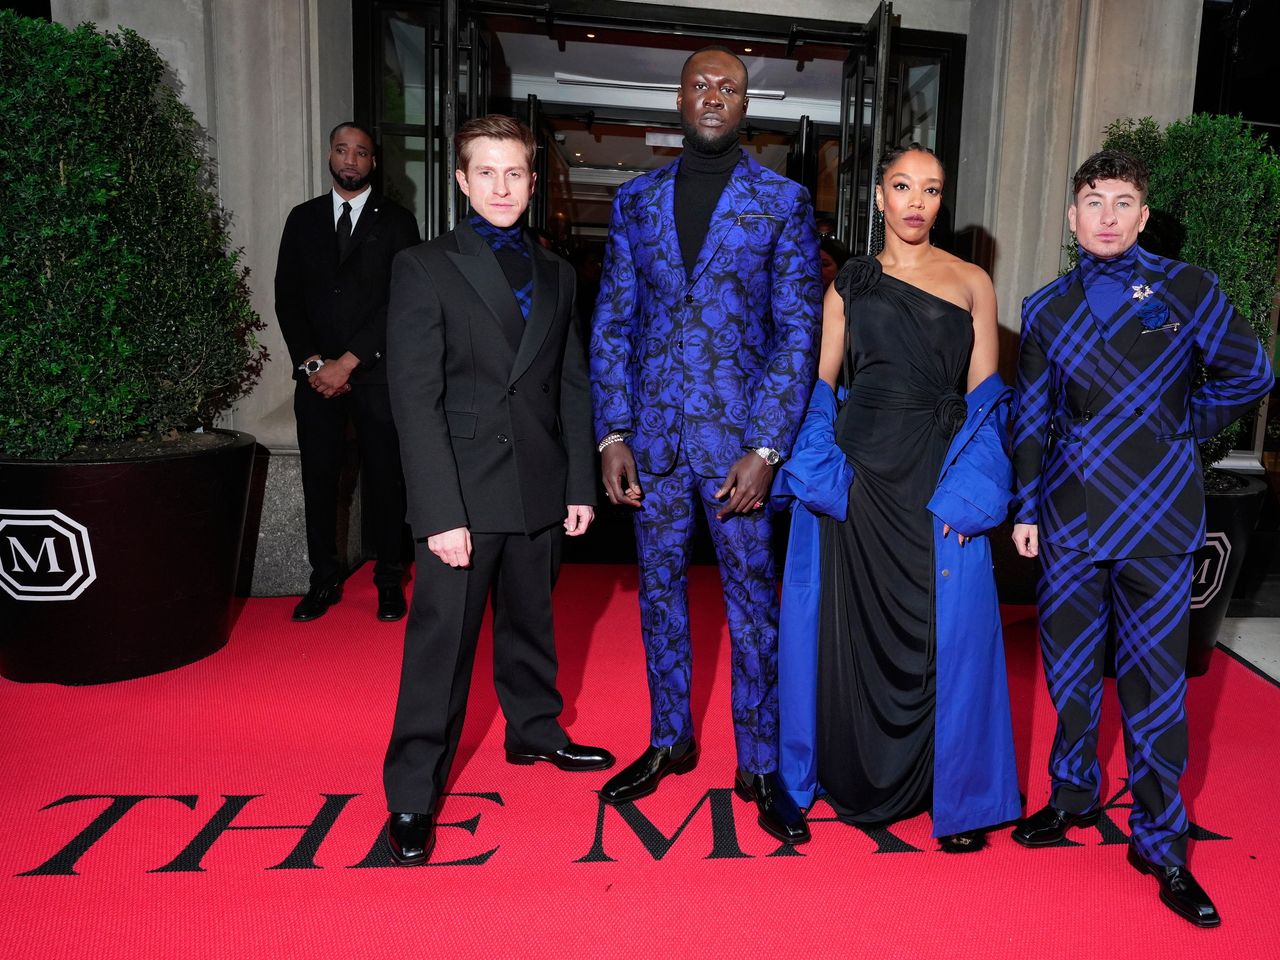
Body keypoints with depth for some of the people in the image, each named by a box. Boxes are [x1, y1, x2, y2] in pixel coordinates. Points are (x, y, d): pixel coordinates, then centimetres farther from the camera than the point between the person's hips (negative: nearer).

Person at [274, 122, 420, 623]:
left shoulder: (396, 221, 4)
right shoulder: (303, 218, 13)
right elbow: (287, 297, 9)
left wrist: (348, 362, -10)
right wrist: (311, 362, -4)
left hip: (376, 373, -2)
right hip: (316, 373, 3)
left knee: (385, 479, 2)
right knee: (318, 479, 5)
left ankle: (389, 580, 14)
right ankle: (324, 580, 17)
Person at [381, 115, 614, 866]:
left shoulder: (556, 274, 12)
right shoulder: (425, 268, -3)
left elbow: (573, 387, 11)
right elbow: (417, 399, -10)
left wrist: (582, 485, 5)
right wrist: (441, 512, -16)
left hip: (540, 491, 4)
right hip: (464, 494, -4)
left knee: (530, 621, 18)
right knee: (442, 641, 1)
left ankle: (536, 731, 39)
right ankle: (413, 794, 14)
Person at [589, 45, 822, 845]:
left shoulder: (782, 200, 1)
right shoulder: (636, 200, 10)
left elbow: (798, 330, -4)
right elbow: (612, 323, 8)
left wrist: (766, 449, -12)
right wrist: (613, 434, -2)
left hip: (740, 432, -3)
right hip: (653, 433, 3)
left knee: (752, 598, 4)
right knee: (660, 590, 13)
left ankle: (760, 765, 20)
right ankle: (669, 741, 31)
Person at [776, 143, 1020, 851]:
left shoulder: (972, 283, 8)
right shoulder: (849, 284, 10)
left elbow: (984, 396, 3)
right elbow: (821, 384, 7)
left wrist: (966, 489, -9)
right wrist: (823, 473, -7)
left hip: (942, 479, -1)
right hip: (859, 474, 1)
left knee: (947, 633, 0)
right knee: (854, 627, 7)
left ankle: (955, 795, 18)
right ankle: (860, 780, 26)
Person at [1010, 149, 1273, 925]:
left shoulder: (1186, 290, 0)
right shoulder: (1046, 309, 7)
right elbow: (1032, 418, 8)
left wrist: (1182, 426, 3)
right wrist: (1026, 509, 5)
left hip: (1157, 519, -2)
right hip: (1069, 517, 3)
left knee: (1155, 683, 2)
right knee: (1069, 669, 12)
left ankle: (1161, 843, 18)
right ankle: (1074, 795, 33)